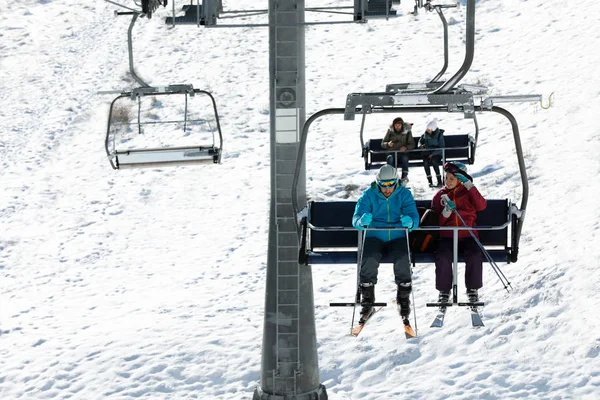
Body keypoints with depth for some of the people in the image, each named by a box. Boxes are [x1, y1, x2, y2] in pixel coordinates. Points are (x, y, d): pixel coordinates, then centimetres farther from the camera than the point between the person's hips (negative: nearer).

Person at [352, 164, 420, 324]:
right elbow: (356, 219, -7)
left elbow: (414, 216, -6)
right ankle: (367, 302, -11)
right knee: (369, 260, -29)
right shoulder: (369, 195, 2)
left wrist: (409, 222, -32)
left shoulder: (404, 194, 4)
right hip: (374, 237, 0)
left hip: (397, 237, 0)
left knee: (402, 260, -29)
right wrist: (362, 221, -33)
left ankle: (403, 299, -8)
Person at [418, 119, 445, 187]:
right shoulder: (425, 134, 4)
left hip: (436, 154, -3)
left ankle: (439, 181, -30)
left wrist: (433, 154, -19)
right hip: (427, 153, 3)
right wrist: (421, 145, -5)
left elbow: (442, 148, -8)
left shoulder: (439, 135, -6)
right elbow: (420, 141, 20)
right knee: (425, 162, -31)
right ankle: (430, 181, -25)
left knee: (433, 161, -36)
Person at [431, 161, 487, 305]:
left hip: (468, 235, -1)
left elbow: (481, 206, -10)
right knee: (443, 257, -30)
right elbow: (436, 222, 8)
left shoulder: (468, 192, 9)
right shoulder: (440, 196, 12)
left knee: (475, 255, -29)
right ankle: (444, 290, -11)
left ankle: (472, 289, -9)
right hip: (447, 236, 1)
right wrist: (446, 211, -13)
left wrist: (469, 185, -13)